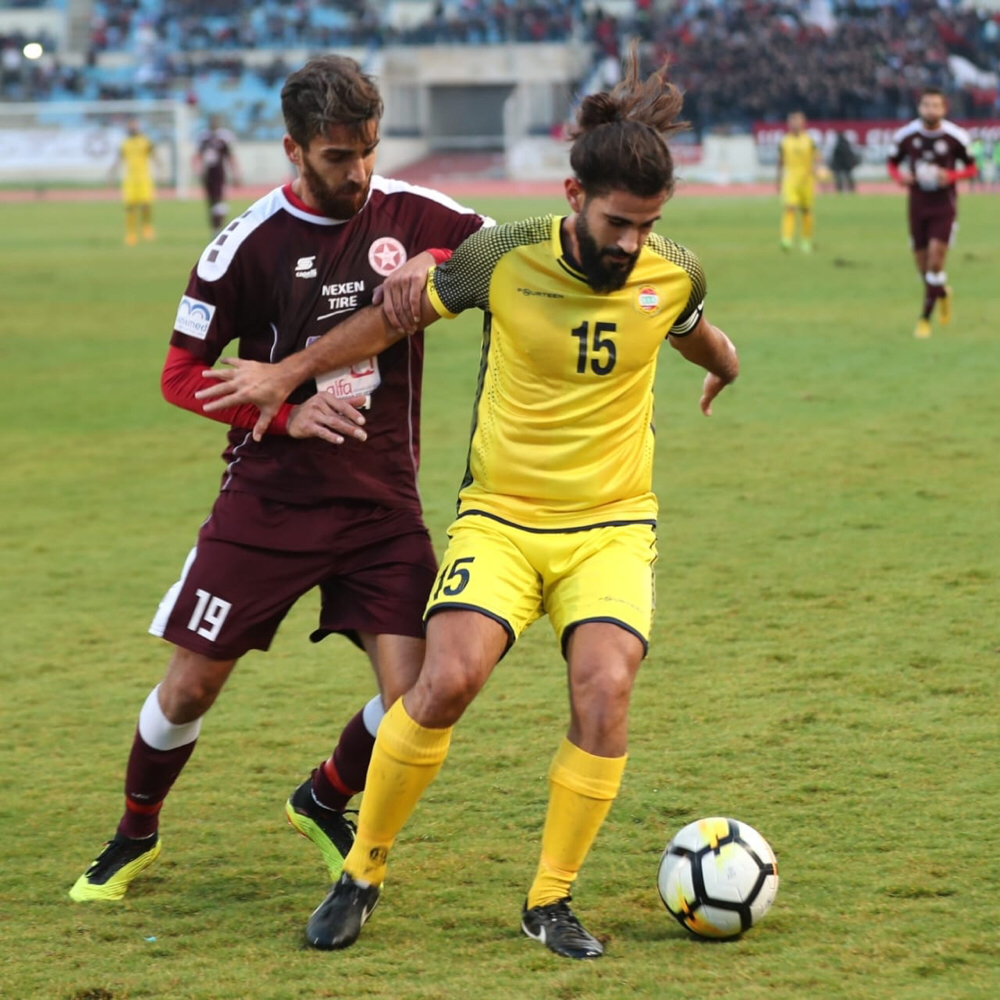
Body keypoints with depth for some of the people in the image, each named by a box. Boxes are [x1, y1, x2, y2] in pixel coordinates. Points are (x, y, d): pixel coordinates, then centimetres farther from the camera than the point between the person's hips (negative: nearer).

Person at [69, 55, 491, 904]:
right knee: (190, 687, 1)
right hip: (269, 498, -2)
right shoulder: (250, 243, -8)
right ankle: (136, 835, 28)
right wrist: (284, 413, -18)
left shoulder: (410, 214, -2)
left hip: (382, 499, 2)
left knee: (413, 696, -10)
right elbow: (182, 373, -3)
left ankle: (325, 802, 22)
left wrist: (435, 265, -20)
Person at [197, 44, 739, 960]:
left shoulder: (673, 275, -5)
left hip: (611, 523, 2)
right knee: (449, 678, -23)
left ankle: (551, 900, -4)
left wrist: (724, 366, 42)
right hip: (501, 514, -1)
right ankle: (363, 872, -2)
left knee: (605, 684, -22)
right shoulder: (503, 258, -11)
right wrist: (289, 373, 13)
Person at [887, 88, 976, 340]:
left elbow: (970, 168, 2)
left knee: (936, 260, -13)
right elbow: (893, 163, 9)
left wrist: (951, 176, -19)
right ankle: (942, 293, 41)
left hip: (944, 207, -2)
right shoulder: (905, 135, -6)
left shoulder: (956, 137, -9)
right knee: (923, 266, 7)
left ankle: (925, 318, -4)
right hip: (918, 204, 2)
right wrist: (899, 176, -14)